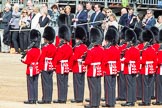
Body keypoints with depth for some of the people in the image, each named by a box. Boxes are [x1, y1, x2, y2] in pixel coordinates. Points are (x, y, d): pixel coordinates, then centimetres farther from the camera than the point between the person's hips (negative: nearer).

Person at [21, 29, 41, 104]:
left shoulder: (30, 51, -18)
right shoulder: (38, 51, 3)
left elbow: (27, 61, -18)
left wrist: (22, 60, 2)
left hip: (31, 70, -7)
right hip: (37, 70, 7)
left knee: (30, 85, -1)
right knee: (35, 84, 11)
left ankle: (31, 99, 0)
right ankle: (35, 99, 14)